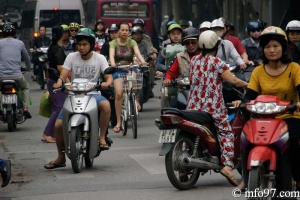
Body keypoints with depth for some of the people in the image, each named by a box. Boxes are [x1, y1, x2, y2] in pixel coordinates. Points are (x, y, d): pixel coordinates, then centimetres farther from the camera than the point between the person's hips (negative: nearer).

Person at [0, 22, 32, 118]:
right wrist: (28, 68, 41)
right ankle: (25, 109, 12)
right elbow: (27, 57, 21)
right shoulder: (20, 43, 7)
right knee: (25, 87, 27)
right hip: (16, 75, 1)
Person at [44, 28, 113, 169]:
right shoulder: (71, 57, 4)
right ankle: (61, 158, 7)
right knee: (58, 124, -12)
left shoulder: (99, 58, 1)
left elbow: (109, 77, -8)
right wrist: (59, 82, -29)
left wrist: (107, 83, -32)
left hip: (93, 93, -2)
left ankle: (102, 137, -19)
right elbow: (63, 75, -5)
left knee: (106, 105, -37)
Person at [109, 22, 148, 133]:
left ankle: (135, 99, -7)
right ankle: (118, 122, -14)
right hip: (118, 70, -1)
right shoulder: (114, 43, 0)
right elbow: (111, 54, -16)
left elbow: (137, 53, -14)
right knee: (119, 94, -19)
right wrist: (112, 64, -38)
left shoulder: (132, 42, 2)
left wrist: (143, 61, -35)